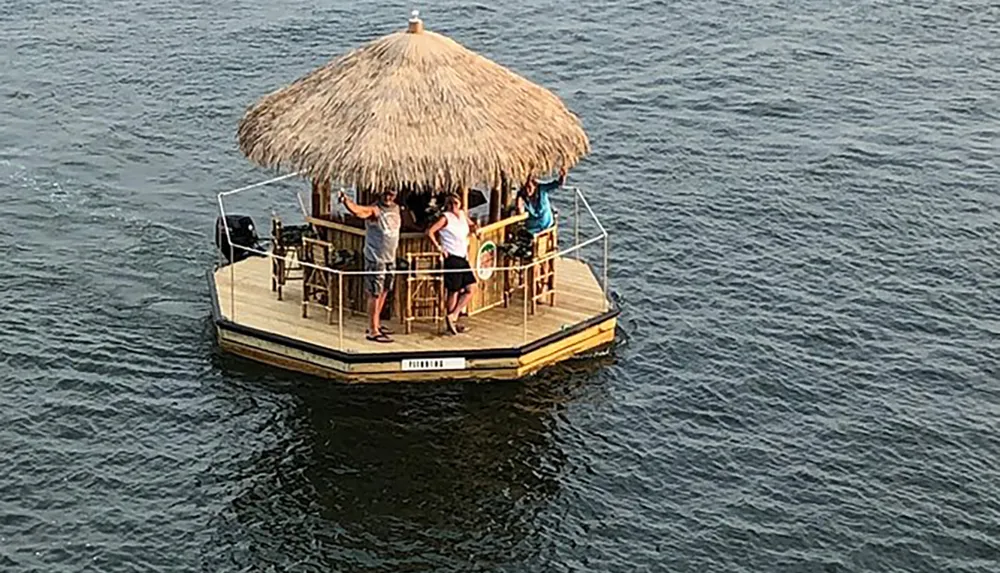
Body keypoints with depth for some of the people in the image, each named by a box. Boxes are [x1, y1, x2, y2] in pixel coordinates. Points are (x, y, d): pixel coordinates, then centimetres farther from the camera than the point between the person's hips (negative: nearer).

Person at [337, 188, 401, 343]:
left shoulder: (396, 209, 8)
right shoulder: (374, 210, -16)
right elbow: (357, 211, -36)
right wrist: (345, 201, -55)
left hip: (390, 259, 8)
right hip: (375, 259, -8)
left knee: (384, 292, 16)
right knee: (375, 294, -6)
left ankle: (376, 324, 29)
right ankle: (372, 331, -2)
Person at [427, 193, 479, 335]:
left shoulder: (462, 215, 11)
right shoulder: (446, 218, -9)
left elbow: (472, 225, 30)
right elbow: (430, 232, -17)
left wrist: (475, 228, 8)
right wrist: (439, 247, -15)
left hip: (463, 258, 8)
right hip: (452, 258, -8)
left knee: (471, 288, 3)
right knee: (454, 291, -3)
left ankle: (453, 316, 10)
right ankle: (451, 322, 7)